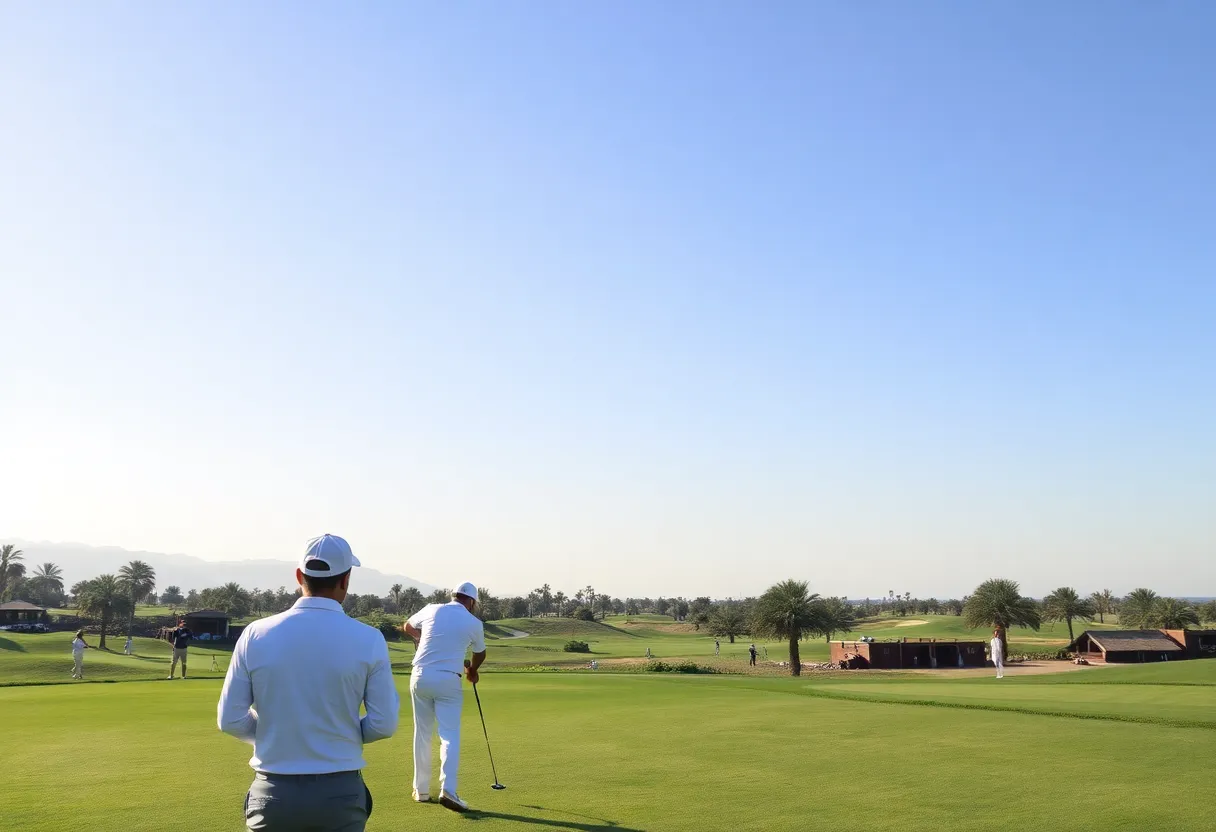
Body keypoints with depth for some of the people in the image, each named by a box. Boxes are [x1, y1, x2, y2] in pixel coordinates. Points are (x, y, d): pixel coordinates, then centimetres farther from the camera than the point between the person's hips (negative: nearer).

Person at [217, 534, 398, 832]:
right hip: (340, 794, -1)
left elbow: (230, 720, -1)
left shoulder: (256, 635, -5)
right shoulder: (368, 639, -9)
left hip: (273, 793, 1)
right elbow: (384, 724, -6)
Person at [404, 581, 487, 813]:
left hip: (420, 676, 3)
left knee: (422, 734, 12)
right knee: (450, 735, -2)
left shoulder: (431, 610, 5)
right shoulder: (474, 623, 2)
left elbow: (408, 627, 25)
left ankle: (421, 790, 19)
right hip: (448, 680, -3)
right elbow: (480, 653, 21)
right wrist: (472, 671, 42)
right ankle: (448, 789, -17)